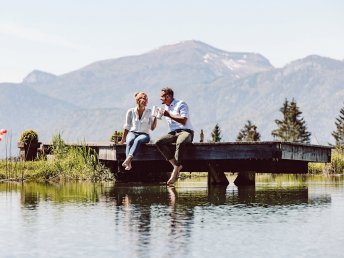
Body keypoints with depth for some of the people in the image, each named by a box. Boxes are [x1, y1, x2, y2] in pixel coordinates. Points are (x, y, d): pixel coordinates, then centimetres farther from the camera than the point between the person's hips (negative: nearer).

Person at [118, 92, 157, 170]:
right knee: (130, 141, -37)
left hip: (144, 134, 0)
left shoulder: (149, 112, 6)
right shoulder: (131, 112, 4)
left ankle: (128, 160, -57)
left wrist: (155, 117, -8)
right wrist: (123, 139, 14)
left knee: (138, 140, -38)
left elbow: (152, 128, 4)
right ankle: (129, 164, -53)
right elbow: (127, 127, 12)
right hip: (132, 133, 0)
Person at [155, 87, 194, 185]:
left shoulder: (181, 104, -3)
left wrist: (169, 115, -15)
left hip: (185, 131, -7)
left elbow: (184, 121, -14)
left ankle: (175, 170, -39)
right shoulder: (166, 108, 20)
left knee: (180, 142, -42)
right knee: (158, 142, -23)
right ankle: (176, 165, -28)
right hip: (173, 133, 7)